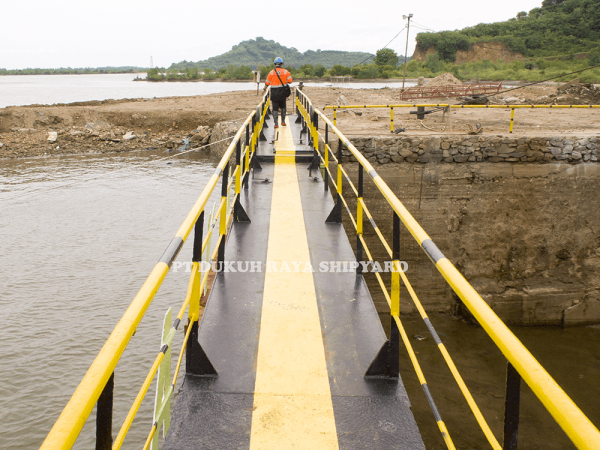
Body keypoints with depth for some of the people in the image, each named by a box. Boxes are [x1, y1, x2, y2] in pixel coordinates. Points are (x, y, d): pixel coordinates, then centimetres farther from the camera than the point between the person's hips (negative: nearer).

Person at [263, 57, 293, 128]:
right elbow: (290, 81, -2)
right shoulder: (285, 72, -2)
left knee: (275, 108, 2)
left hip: (274, 93, -1)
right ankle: (283, 121, 19)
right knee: (283, 107, 19)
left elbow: (267, 82, 3)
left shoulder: (271, 72, -3)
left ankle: (276, 124, -4)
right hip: (282, 92, 1)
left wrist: (265, 88, 22)